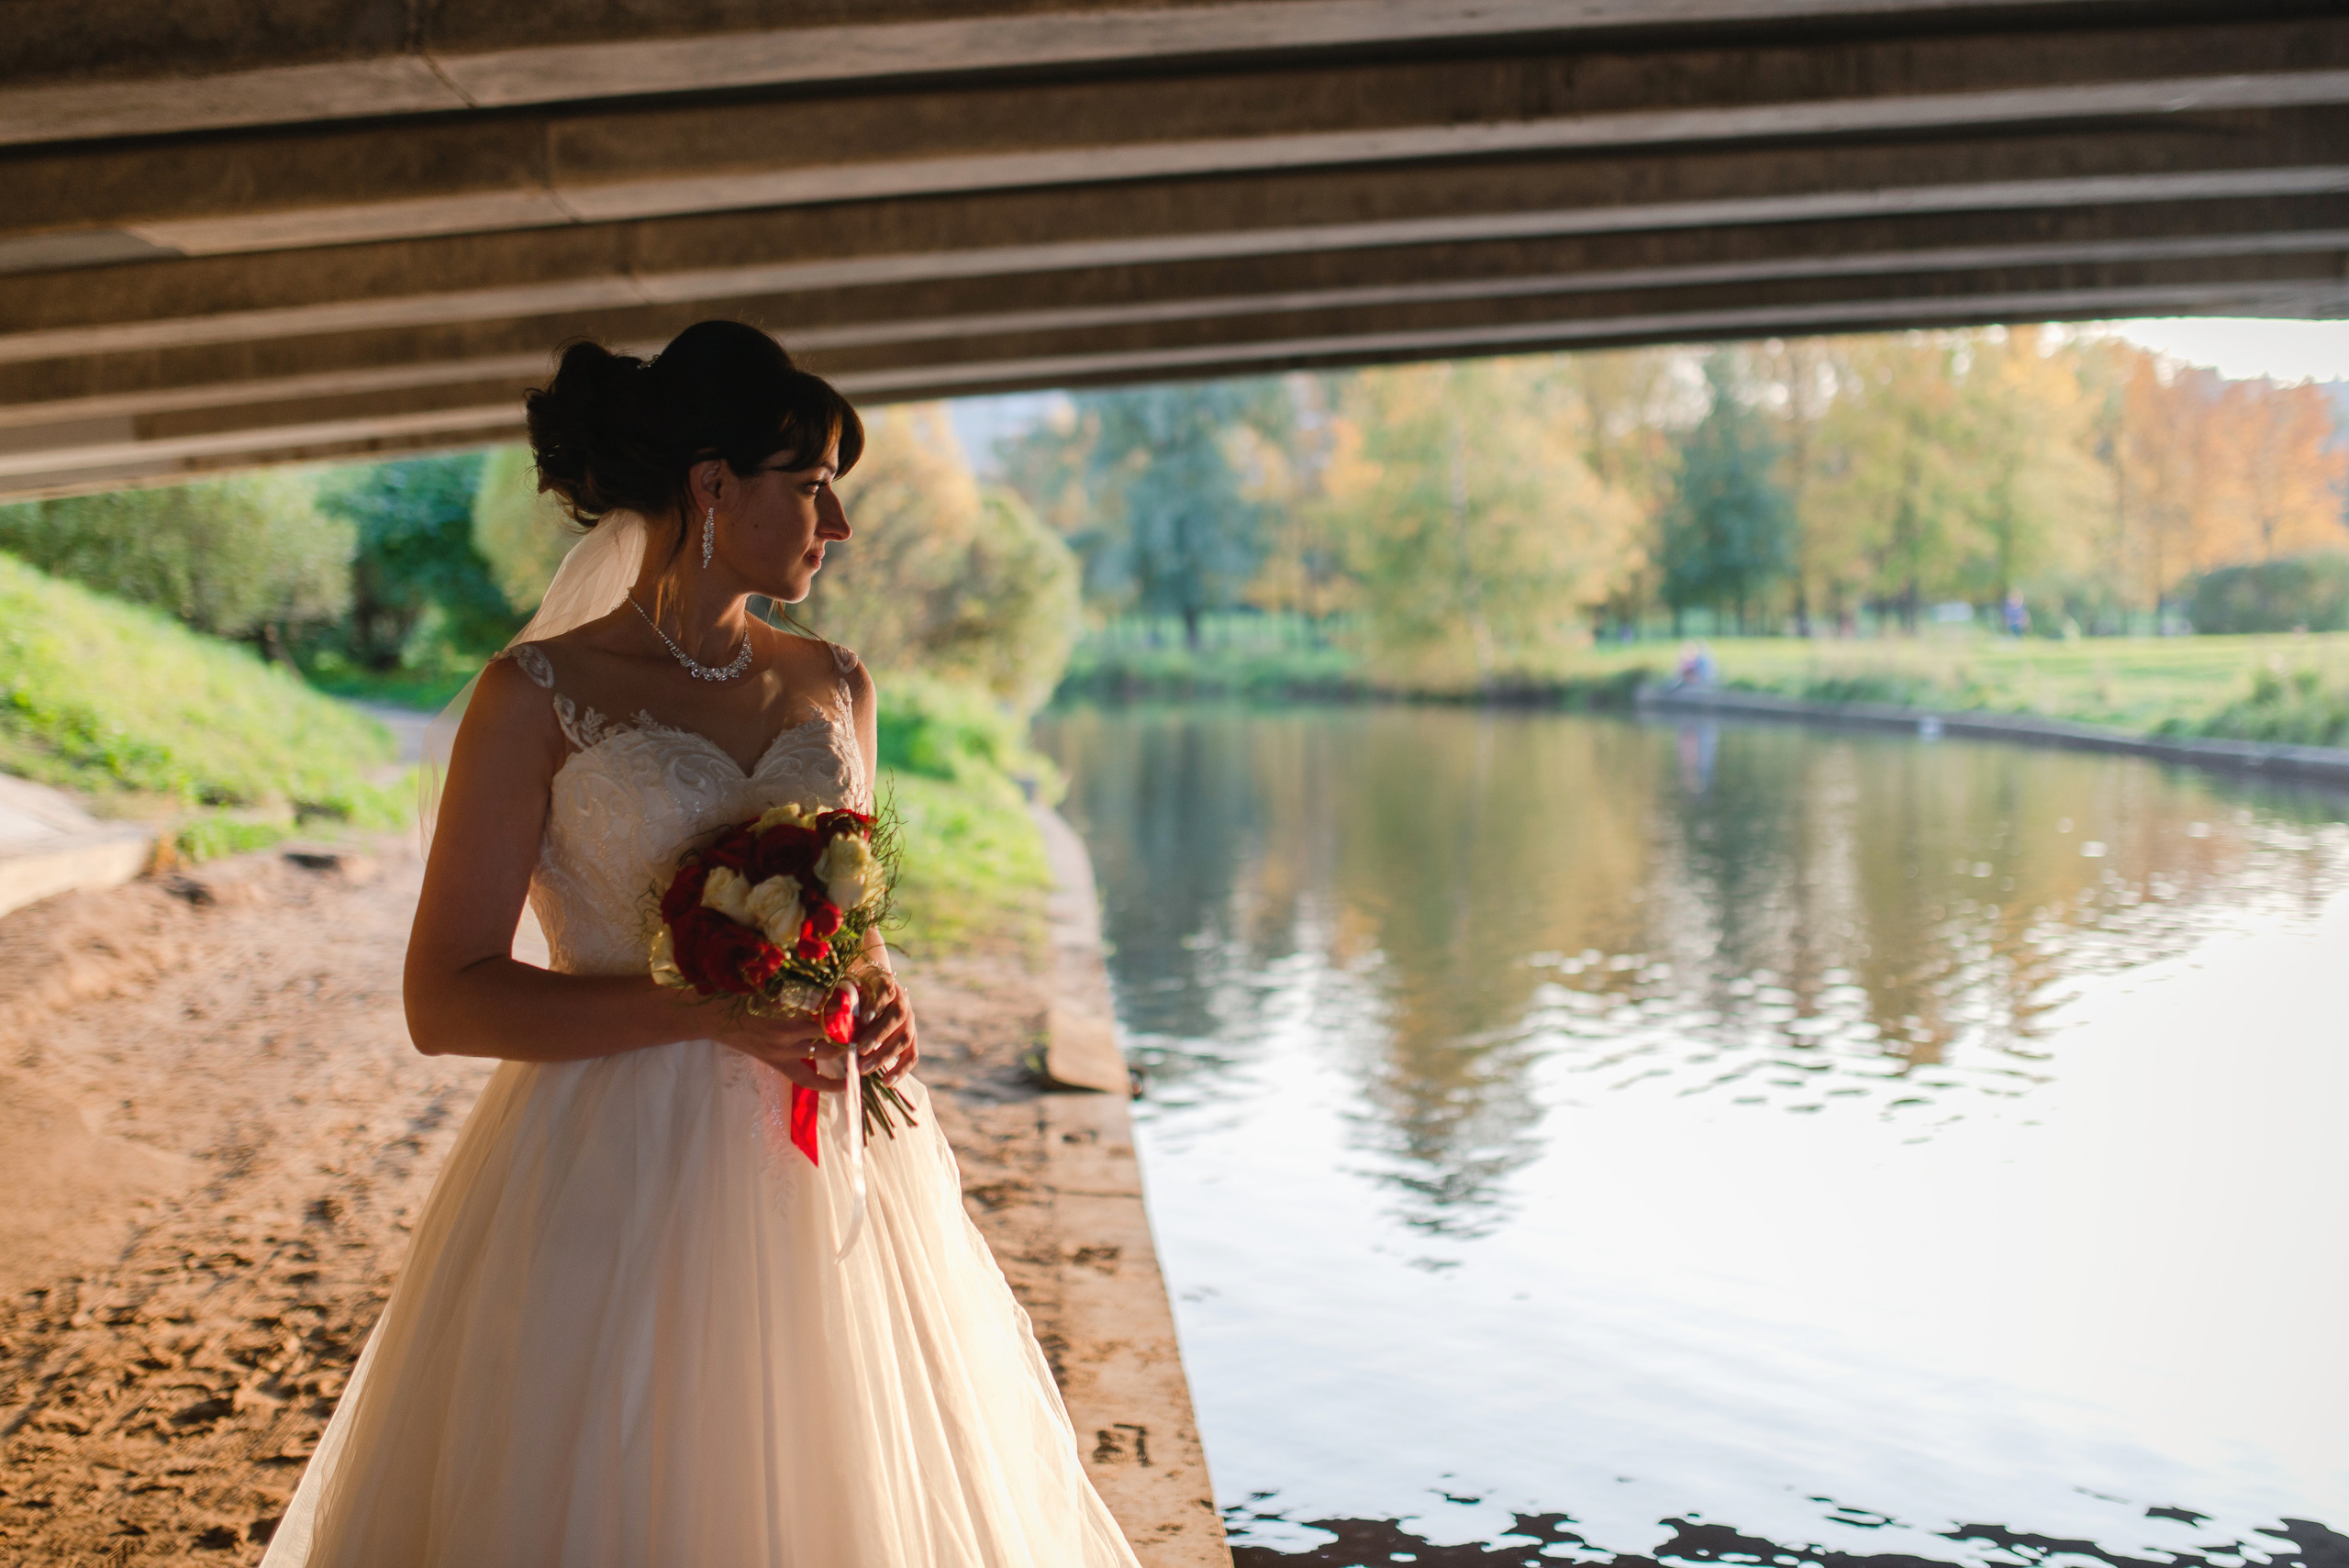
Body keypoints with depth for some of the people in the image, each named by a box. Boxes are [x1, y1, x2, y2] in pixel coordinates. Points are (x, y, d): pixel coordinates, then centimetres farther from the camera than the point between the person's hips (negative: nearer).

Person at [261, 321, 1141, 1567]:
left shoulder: (833, 687, 9)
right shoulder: (538, 696, -7)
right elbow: (446, 1002, -10)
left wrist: (879, 1001, -2)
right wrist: (708, 1010, -20)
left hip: (827, 1179, 5)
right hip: (617, 1183, -4)